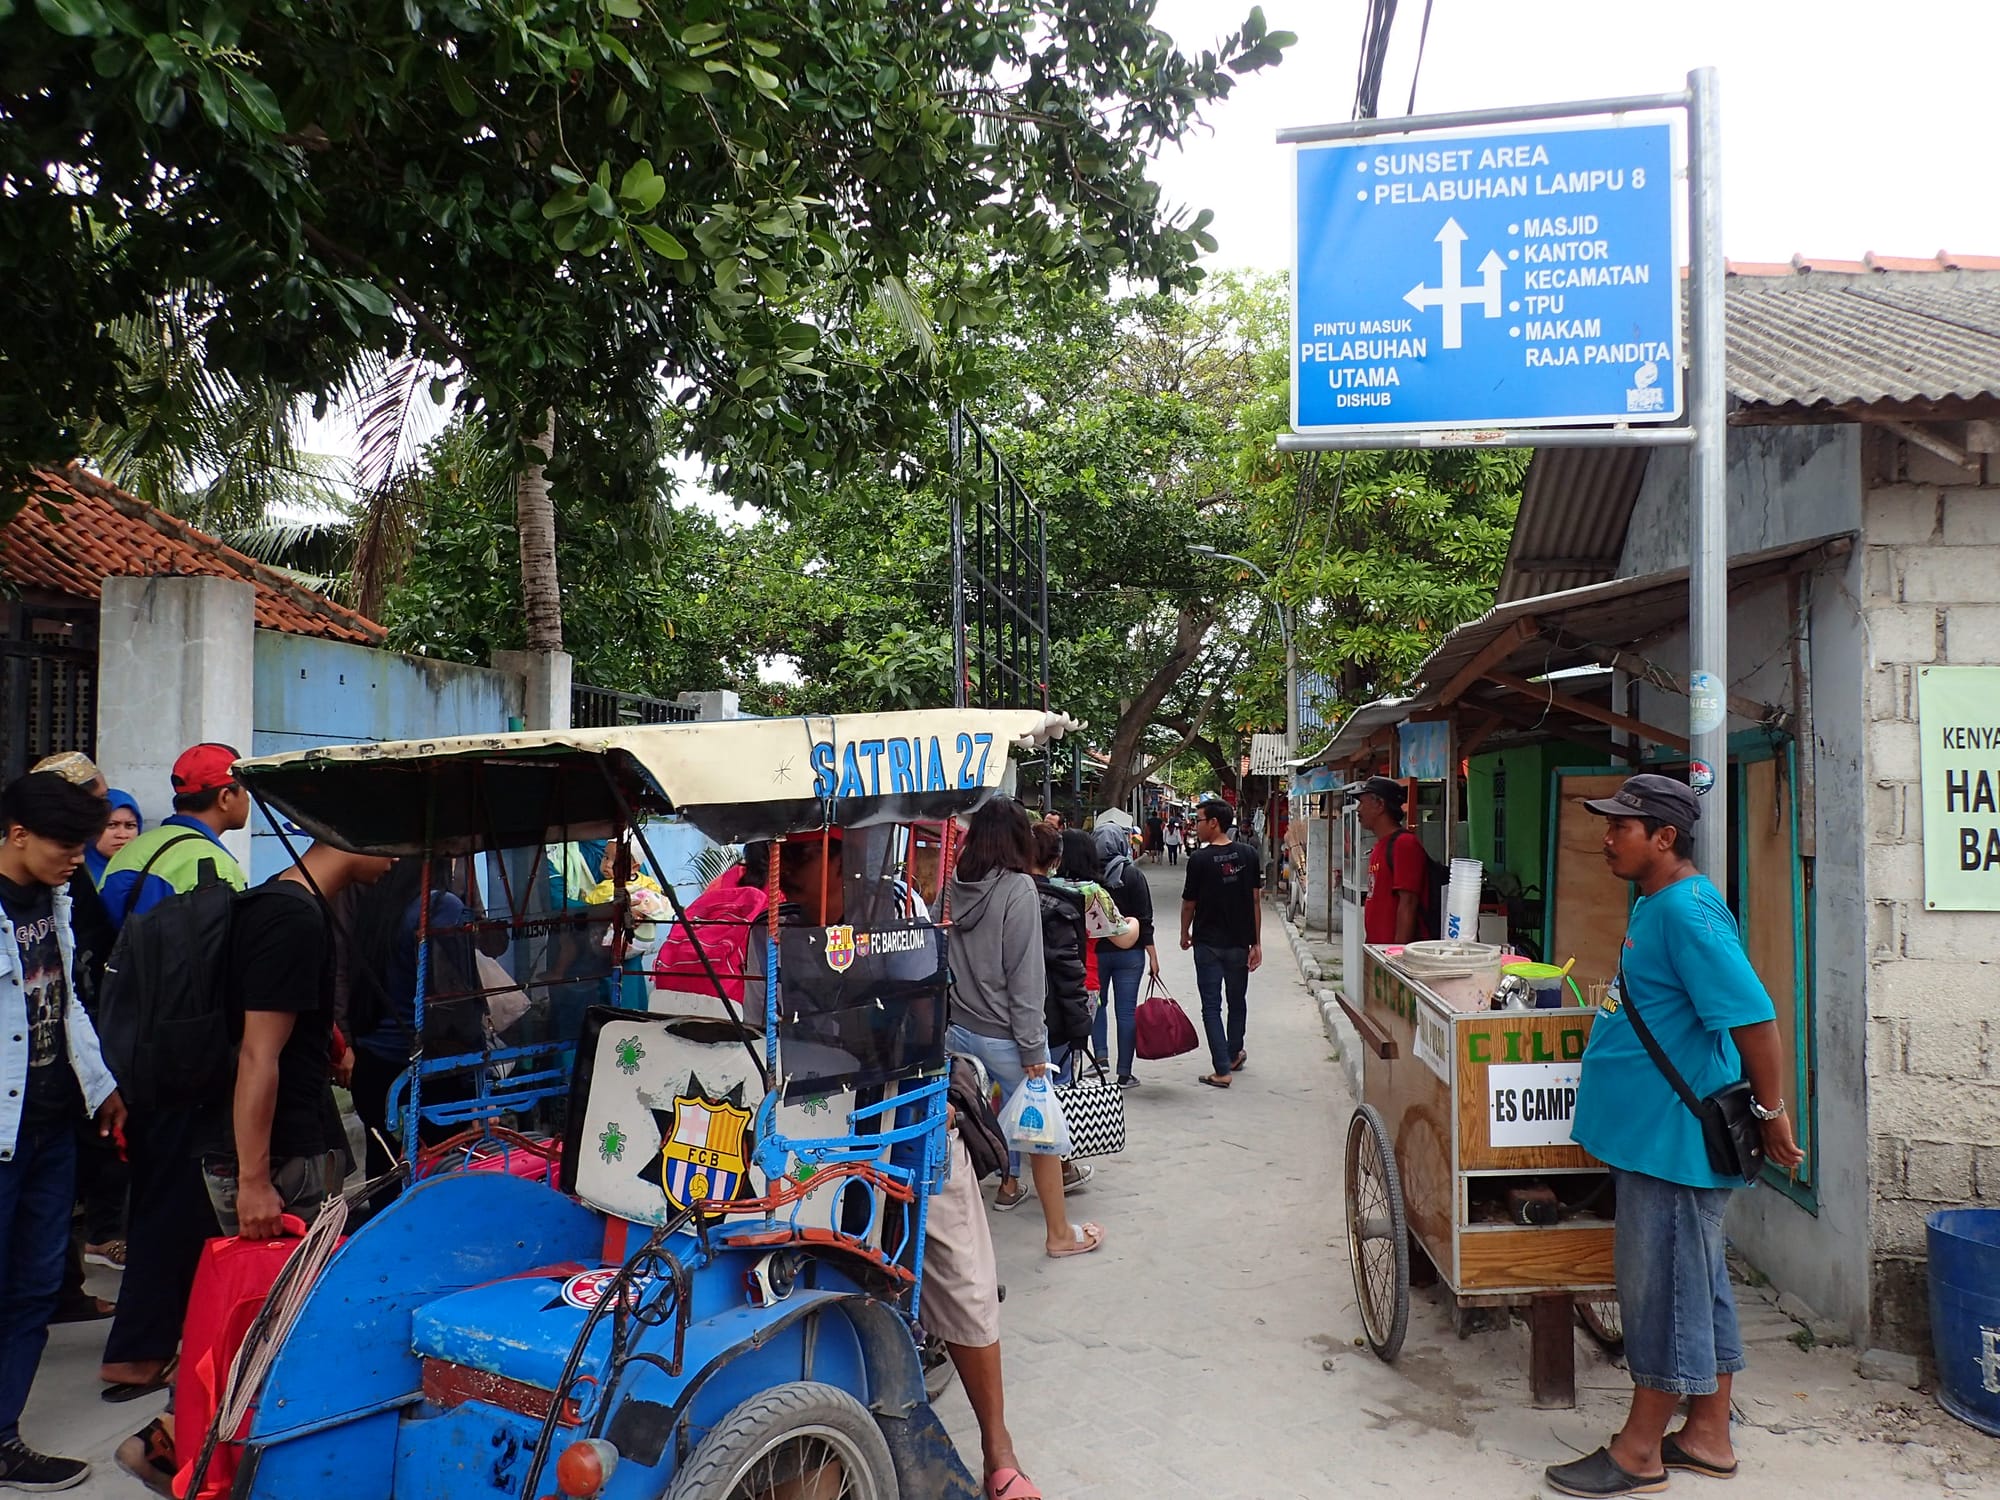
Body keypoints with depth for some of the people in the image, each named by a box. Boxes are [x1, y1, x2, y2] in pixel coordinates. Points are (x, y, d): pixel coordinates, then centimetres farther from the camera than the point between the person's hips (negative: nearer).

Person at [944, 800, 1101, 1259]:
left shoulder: (955, 887, -1)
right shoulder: (1019, 889, -15)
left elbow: (946, 961, 6)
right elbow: (1025, 975, -16)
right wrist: (1032, 1048, -11)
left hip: (959, 1029, 5)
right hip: (1003, 1035, -5)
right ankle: (1059, 1233, 20)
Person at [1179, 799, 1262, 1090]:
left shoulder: (1199, 859, -14)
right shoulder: (1248, 854, -3)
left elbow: (1189, 903, -6)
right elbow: (1255, 900, 0)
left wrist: (1185, 934, 12)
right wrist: (1257, 943, 4)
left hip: (1208, 943, -4)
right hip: (1240, 941, 4)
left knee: (1211, 1006, 2)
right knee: (1237, 1000, 20)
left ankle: (1222, 1069, -2)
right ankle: (1234, 1054, 37)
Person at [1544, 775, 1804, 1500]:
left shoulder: (1688, 911, -21)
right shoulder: (1650, 905, 11)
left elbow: (1754, 1017, -25)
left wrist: (1771, 1111, -18)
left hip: (1676, 1136, -10)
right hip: (1650, 1130, 10)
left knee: (1662, 1286, 2)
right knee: (1696, 1280, 18)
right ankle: (1707, 1436, 30)